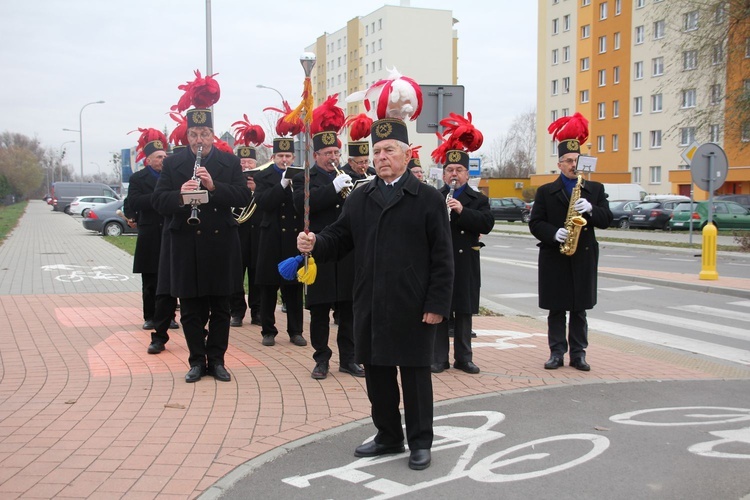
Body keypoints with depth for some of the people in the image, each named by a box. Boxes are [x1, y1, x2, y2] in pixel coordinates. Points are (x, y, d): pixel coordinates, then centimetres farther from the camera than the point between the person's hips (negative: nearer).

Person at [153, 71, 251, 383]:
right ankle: (197, 360, 18)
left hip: (221, 244, 0)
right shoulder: (173, 164, 4)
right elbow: (159, 200, -3)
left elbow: (243, 196, -7)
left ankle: (216, 359, 19)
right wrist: (179, 195, -24)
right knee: (191, 309, 6)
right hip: (186, 246, 0)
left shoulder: (230, 162, 4)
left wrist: (214, 186, -22)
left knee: (220, 307, 8)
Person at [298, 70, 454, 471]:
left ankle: (420, 442, 18)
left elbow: (441, 256, -6)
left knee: (414, 373, 4)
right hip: (370, 306, 5)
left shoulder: (428, 199, -2)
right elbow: (339, 238, 7)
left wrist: (437, 303, -11)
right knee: (376, 372, 13)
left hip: (412, 307, -5)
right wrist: (314, 244, -15)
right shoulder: (360, 198, 12)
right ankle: (388, 436, 29)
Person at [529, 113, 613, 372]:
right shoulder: (545, 192, 4)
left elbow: (606, 220, 2)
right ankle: (557, 352, 12)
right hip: (554, 258, -1)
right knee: (556, 309, 4)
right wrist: (553, 233, -18)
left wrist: (590, 210, -18)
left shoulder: (595, 189, 9)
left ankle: (578, 353, 14)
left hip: (584, 257, 1)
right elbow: (535, 223, 0)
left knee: (579, 309, 6)